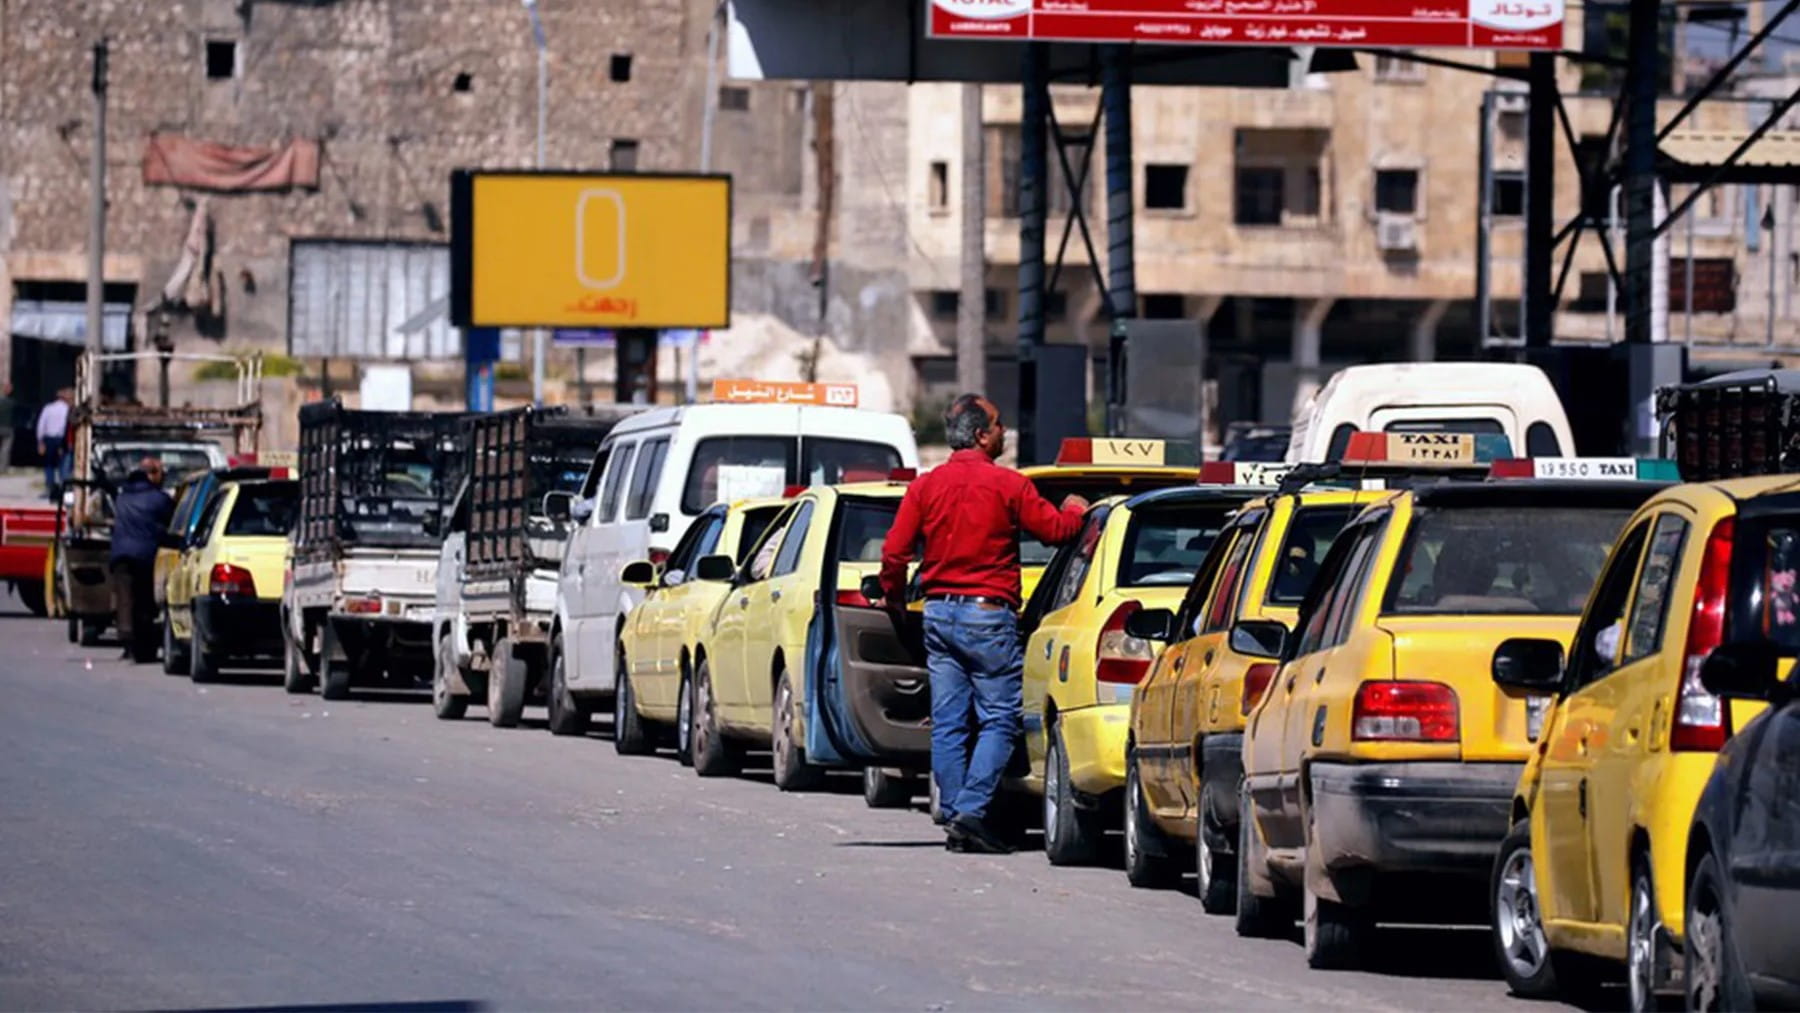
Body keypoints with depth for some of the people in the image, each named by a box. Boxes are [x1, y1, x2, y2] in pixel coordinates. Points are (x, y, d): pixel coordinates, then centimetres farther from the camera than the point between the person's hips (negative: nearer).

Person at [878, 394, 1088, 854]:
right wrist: (1076, 510, 21)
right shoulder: (1007, 485, -8)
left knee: (948, 723, 8)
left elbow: (894, 552, 2)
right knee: (999, 718, -2)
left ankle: (952, 814, 8)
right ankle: (971, 810, -14)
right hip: (989, 614, -5)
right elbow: (1056, 530, -1)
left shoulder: (926, 486, 4)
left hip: (939, 612, 5)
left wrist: (893, 597, 20)